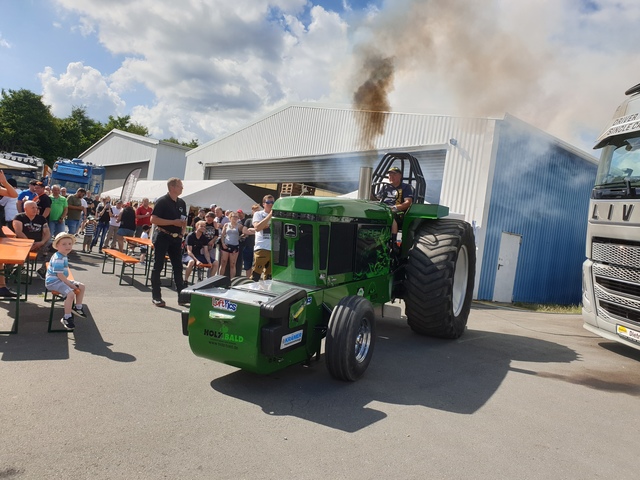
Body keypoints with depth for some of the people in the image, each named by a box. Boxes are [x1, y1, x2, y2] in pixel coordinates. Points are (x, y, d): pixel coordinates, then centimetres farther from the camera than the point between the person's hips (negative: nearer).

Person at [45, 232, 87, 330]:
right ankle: (66, 318, -17)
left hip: (61, 280, 10)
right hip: (53, 281, -10)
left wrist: (70, 283, 11)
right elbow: (60, 275, -25)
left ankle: (78, 307, 25)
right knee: (70, 293, -28)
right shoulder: (58, 259, -23)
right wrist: (70, 284, -19)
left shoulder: (64, 256, 9)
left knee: (81, 286, 11)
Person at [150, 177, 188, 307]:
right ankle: (156, 297, 7)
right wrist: (173, 222, -20)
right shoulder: (162, 201, -9)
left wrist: (182, 234, 10)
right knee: (158, 266, 1)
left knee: (178, 267, 7)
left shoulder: (181, 203, 11)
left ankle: (182, 296, 13)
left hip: (176, 238, 6)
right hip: (163, 237, -6)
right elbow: (153, 219, -17)